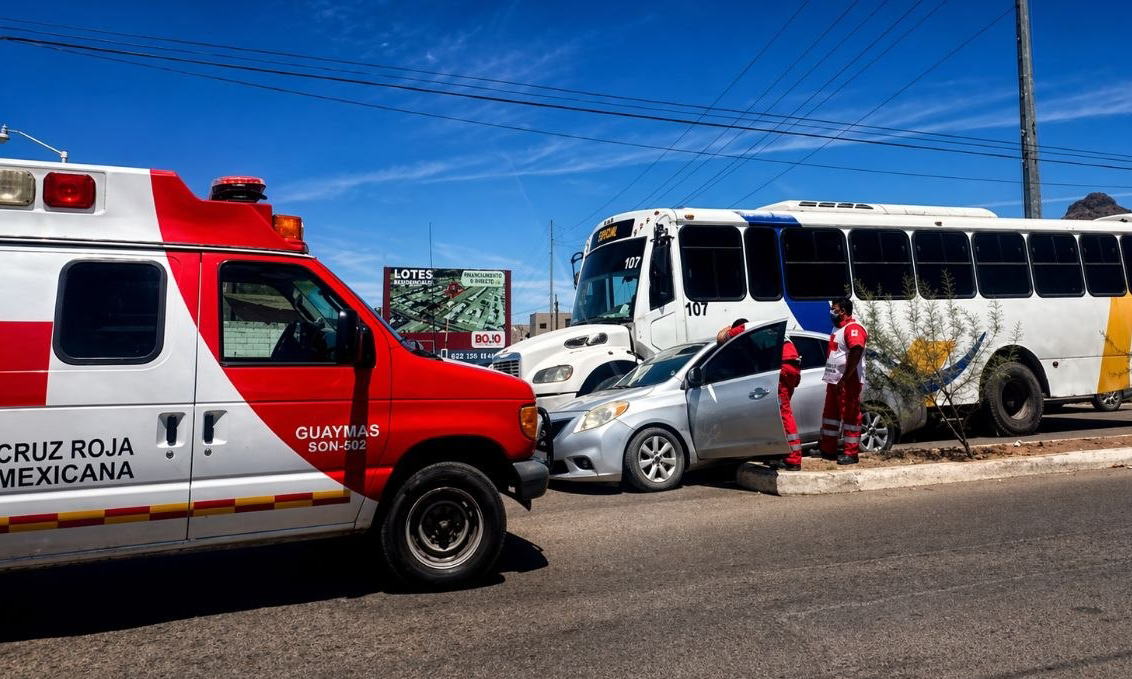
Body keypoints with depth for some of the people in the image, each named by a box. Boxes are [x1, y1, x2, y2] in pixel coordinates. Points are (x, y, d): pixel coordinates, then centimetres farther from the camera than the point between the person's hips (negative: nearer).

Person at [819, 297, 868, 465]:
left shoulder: (853, 328, -15)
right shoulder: (837, 328, 17)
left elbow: (856, 354, -24)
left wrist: (844, 379, -26)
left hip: (848, 381, -10)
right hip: (834, 380, 10)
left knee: (850, 416, -4)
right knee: (830, 413, 14)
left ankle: (851, 454, 1)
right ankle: (827, 449, 23)